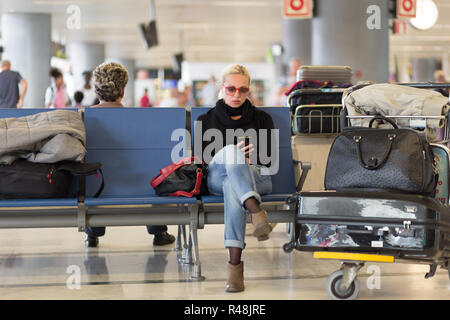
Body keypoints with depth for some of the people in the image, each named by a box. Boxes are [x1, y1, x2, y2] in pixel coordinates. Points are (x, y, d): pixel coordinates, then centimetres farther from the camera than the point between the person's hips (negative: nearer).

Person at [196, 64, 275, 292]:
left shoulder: (261, 119, 22)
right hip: (216, 177, 0)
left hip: (256, 177, 0)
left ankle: (235, 263, -57)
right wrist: (232, 155, -11)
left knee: (232, 186, -42)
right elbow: (201, 158, 8)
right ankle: (256, 212, -63)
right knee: (231, 151, -40)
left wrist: (249, 159, -9)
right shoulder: (206, 120, 21)